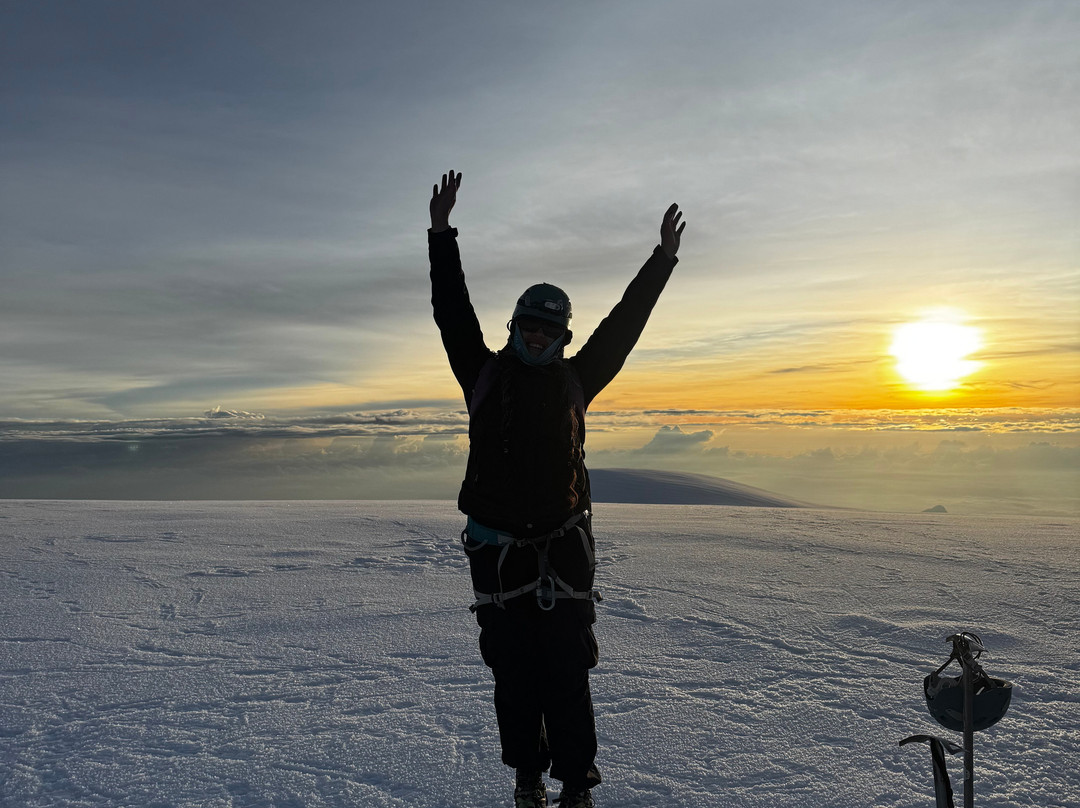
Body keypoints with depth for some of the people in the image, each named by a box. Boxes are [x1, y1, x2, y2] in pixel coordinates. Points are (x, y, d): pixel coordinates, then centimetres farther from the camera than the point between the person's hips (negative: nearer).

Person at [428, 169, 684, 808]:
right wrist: (442, 234, 0)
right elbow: (452, 311, 3)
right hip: (496, 544, 0)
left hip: (563, 544, 0)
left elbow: (624, 324, 13)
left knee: (566, 670, 1)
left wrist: (663, 259, 15)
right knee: (513, 671, 8)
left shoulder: (574, 378, 11)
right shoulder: (485, 372, 8)